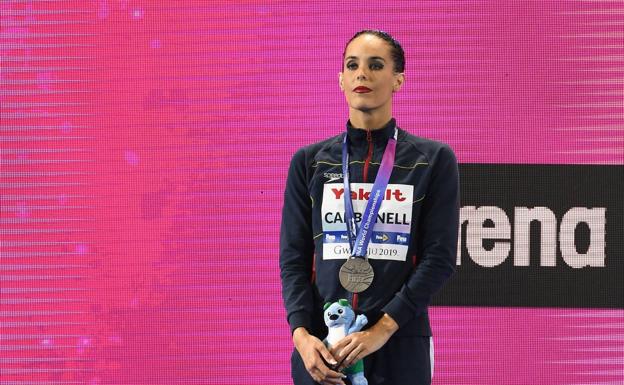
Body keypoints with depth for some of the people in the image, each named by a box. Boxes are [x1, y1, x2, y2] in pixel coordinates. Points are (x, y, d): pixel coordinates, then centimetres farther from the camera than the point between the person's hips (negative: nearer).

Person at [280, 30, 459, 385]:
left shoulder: (433, 160, 4)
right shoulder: (309, 162, 9)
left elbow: (440, 258, -3)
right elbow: (293, 257, 5)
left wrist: (382, 329, -14)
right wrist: (301, 333, -12)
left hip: (399, 344, -1)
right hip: (320, 346, 2)